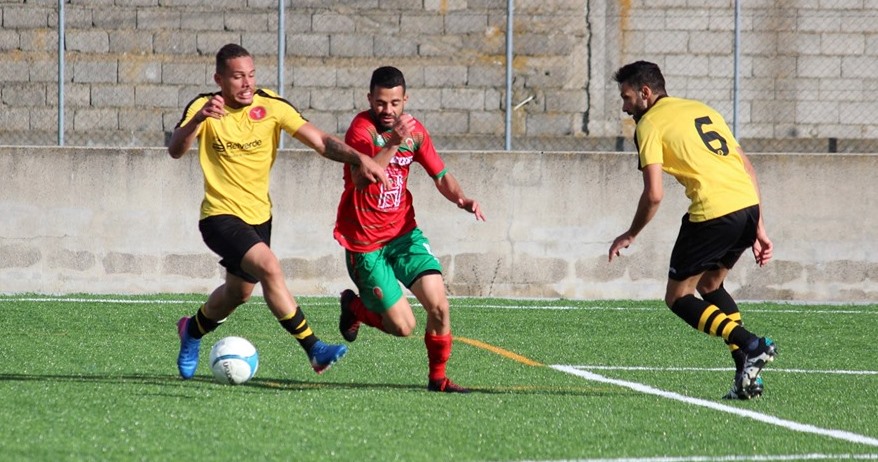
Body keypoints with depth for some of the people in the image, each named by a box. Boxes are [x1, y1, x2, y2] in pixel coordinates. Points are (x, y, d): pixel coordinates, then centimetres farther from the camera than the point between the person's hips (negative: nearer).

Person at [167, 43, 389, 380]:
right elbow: (176, 150, -30)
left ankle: (192, 330, 52)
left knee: (239, 291, 21)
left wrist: (359, 159, -30)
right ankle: (314, 350, -23)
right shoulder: (204, 107, -15)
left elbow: (320, 141, -14)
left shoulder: (271, 107, -10)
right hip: (220, 216, -5)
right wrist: (198, 119, -50)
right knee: (269, 267, -27)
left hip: (258, 214, 5)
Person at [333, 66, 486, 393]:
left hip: (403, 233, 5)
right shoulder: (362, 129, -19)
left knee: (439, 305, -13)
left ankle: (437, 377, 6)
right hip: (365, 243, -5)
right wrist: (393, 144, -48)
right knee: (403, 326, -5)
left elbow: (441, 176, 9)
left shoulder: (414, 130, 1)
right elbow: (360, 179, -35)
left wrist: (461, 199, -12)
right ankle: (353, 307, 25)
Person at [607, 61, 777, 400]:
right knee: (710, 286, 26)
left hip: (713, 212, -8)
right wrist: (757, 229, 23)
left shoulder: (650, 124, 2)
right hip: (749, 205, 8)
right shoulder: (702, 110, 24)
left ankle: (750, 345, -12)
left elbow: (654, 195, -7)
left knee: (678, 298, 7)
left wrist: (630, 236, 9)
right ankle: (748, 377, 13)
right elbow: (748, 169, 21)